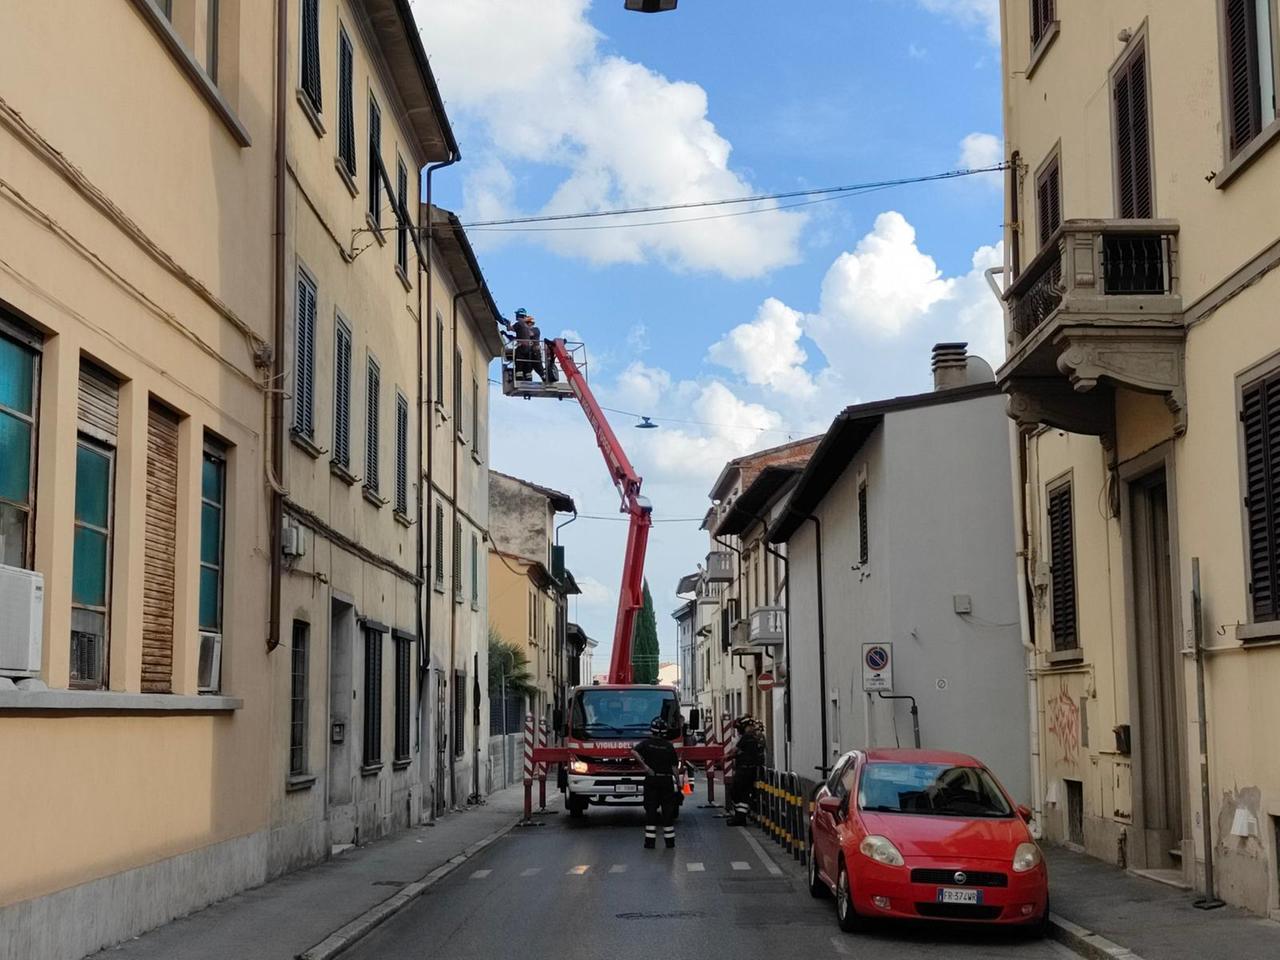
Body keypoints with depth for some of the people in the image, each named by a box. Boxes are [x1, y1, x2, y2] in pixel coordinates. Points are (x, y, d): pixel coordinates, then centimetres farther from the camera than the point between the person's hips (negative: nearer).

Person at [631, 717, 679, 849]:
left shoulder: (646, 743, -2)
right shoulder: (669, 746, -1)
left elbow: (634, 752, -21)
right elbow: (675, 766, -4)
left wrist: (644, 765, -17)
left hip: (651, 779, -1)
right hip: (667, 780, 1)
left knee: (651, 811, 2)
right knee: (668, 810, 7)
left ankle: (650, 841, -2)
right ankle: (670, 841, 8)